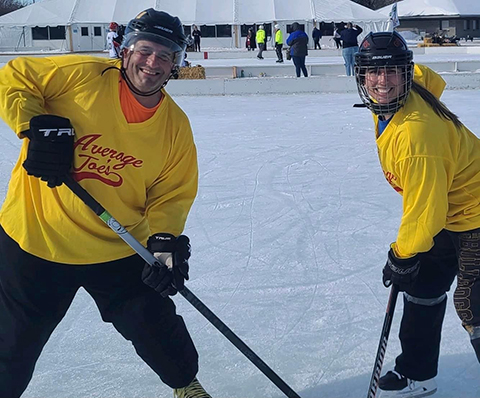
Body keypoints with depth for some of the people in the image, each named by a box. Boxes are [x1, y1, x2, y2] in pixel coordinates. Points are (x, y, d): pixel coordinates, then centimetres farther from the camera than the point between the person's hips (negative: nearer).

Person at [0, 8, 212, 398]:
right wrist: (37, 126, -19)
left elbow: (171, 196, -1)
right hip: (32, 237, -1)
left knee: (156, 328, 8)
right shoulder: (82, 74, -13)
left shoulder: (176, 127, -5)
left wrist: (164, 242, -17)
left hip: (117, 249, 2)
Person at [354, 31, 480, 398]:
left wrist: (402, 256, -15)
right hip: (445, 212, 10)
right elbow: (430, 80, 17)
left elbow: (424, 209, -29)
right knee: (422, 288, 15)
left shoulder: (416, 132, -35)